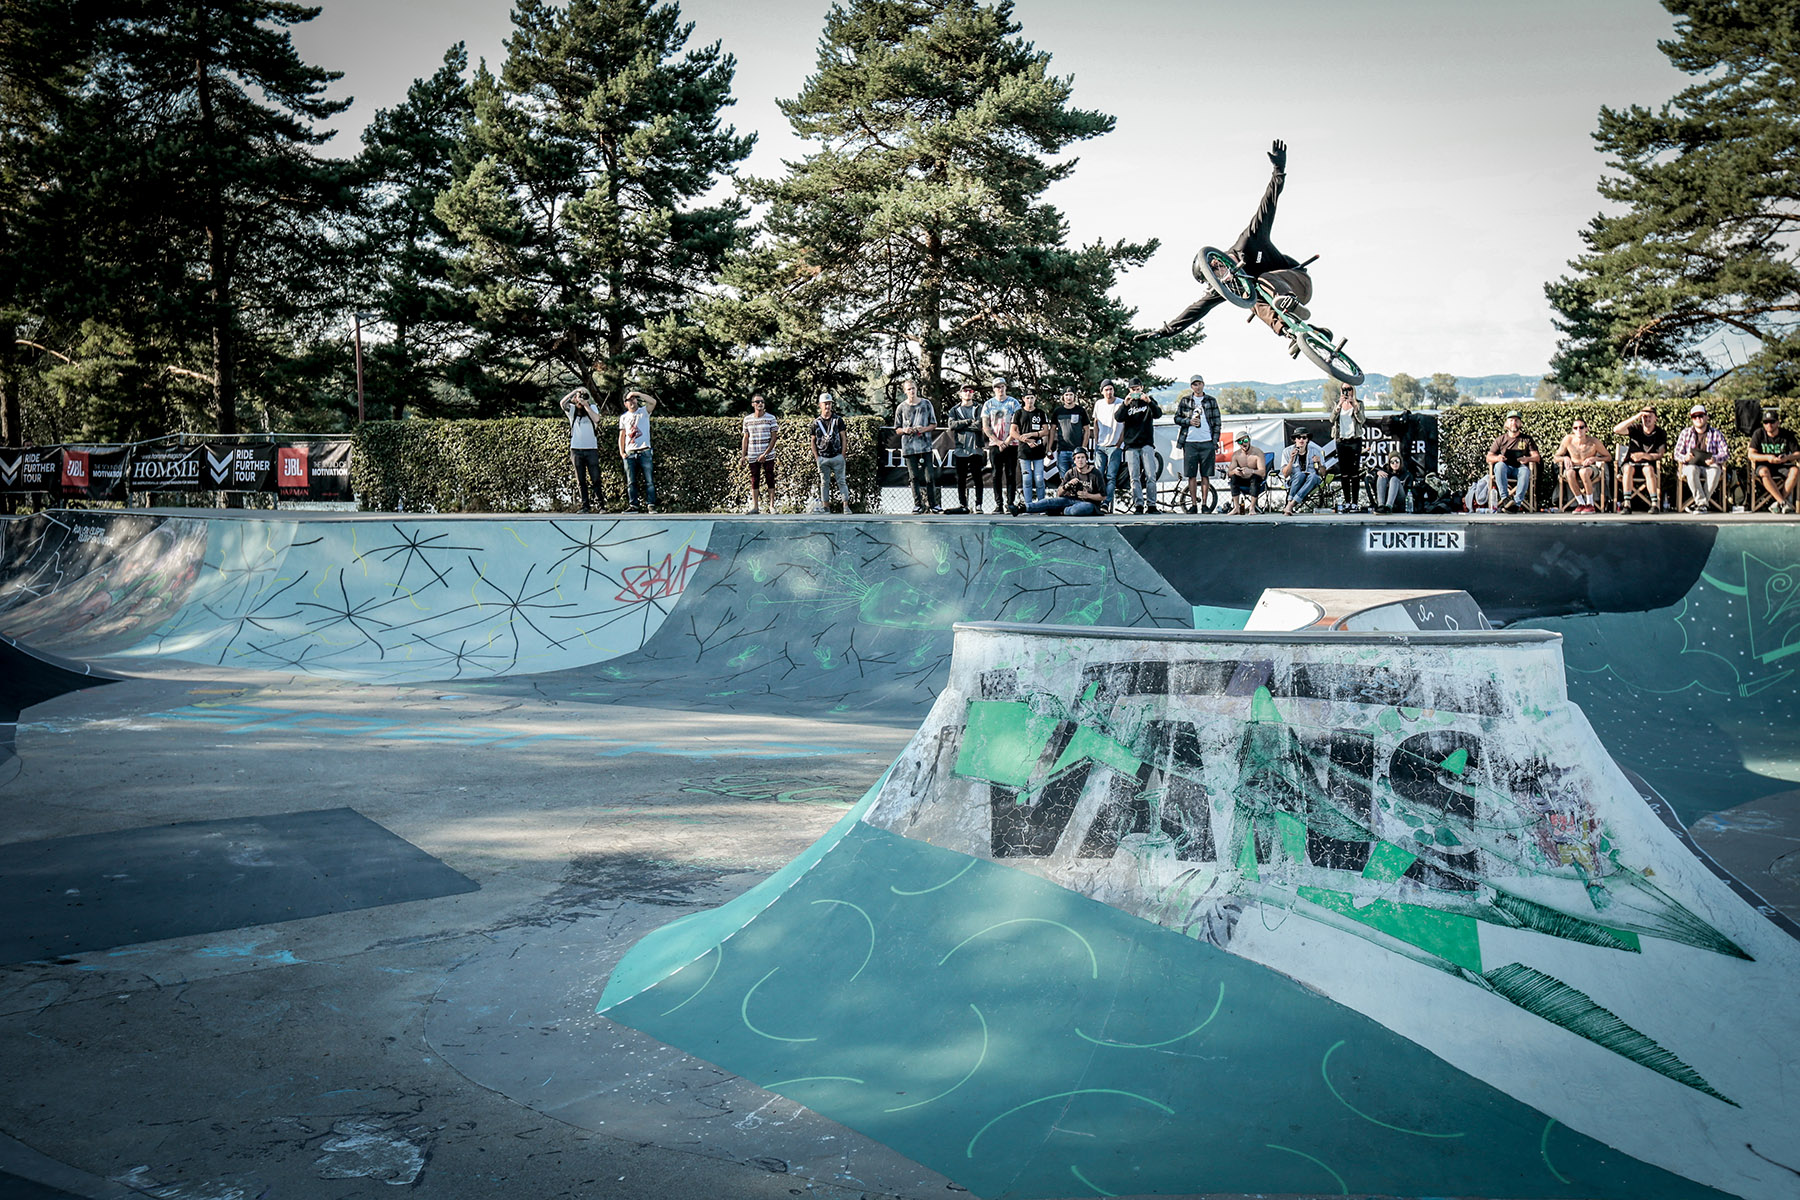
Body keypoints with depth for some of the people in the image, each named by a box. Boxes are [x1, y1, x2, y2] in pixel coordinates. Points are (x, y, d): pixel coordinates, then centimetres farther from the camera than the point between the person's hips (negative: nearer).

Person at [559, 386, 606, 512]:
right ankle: (585, 506, 7)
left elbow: (597, 419, -15)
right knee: (581, 480, 3)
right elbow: (563, 403, -12)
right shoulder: (572, 410, 8)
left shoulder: (592, 408, 5)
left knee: (595, 479, -6)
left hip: (591, 449, -2)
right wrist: (575, 391, -11)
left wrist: (586, 405, -15)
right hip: (576, 449, 2)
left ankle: (601, 504, -4)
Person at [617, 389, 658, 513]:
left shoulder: (644, 411, 5)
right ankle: (633, 505, 6)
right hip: (629, 454, 4)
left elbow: (653, 401, -14)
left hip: (644, 451, -4)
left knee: (649, 480, -7)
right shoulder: (624, 417, 16)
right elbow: (622, 436, 17)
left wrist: (637, 394, -12)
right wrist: (621, 452, 7)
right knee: (631, 482, 3)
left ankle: (651, 505, -7)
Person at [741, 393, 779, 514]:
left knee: (770, 480, -1)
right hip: (752, 456, 2)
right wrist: (743, 456, 6)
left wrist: (765, 454, -11)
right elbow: (745, 439, 12)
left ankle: (771, 506, 2)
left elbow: (773, 437, -3)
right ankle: (755, 506, 8)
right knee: (754, 481, 4)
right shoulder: (747, 419, 7)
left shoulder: (771, 418, -1)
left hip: (768, 455, -2)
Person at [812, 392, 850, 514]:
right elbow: (813, 441, 10)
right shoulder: (816, 422, 5)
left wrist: (842, 456, -4)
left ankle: (846, 506, -2)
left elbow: (843, 439, 4)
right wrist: (817, 458, 2)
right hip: (822, 458, 1)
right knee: (824, 483, 7)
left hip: (837, 457, -1)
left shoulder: (838, 420, 2)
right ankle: (825, 507, 12)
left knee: (842, 481, -2)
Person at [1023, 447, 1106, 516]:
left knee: (1088, 507, -42)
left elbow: (1103, 496, -3)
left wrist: (1088, 495, -18)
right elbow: (1059, 493, 6)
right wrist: (1068, 485, -14)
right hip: (1072, 500, 4)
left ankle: (1059, 511, -26)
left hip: (1089, 502, -4)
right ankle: (1023, 508, -27)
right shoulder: (1070, 473, 7)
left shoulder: (1095, 473, -5)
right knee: (1052, 501, -20)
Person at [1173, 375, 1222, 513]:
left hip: (1207, 443, 0)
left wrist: (1215, 442, 0)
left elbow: (1217, 423, 8)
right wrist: (1189, 421, -9)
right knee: (1191, 475, 0)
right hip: (1190, 443, 0)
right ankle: (1193, 504, 7)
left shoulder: (1211, 401, 9)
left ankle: (1205, 504, 7)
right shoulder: (1185, 400, 9)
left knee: (1205, 475, 1)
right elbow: (1177, 418, 9)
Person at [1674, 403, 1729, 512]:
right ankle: (1702, 503, -39)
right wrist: (1685, 457, -20)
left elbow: (1726, 452, 0)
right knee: (1691, 470, -38)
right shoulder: (1686, 433, 11)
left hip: (1709, 466, 0)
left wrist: (1715, 459, -23)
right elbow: (1677, 453, 5)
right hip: (1691, 465, 0)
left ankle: (1698, 503, -31)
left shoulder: (1716, 434, 8)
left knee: (1715, 470, -37)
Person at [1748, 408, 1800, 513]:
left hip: (1782, 465, 2)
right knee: (1764, 472, -37)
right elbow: (1751, 455, -10)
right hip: (1763, 465, -2)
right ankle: (1783, 502, -40)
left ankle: (1778, 502, -30)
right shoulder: (1758, 434, -3)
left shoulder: (1786, 435, 1)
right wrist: (1767, 457, -27)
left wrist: (1787, 457, -24)